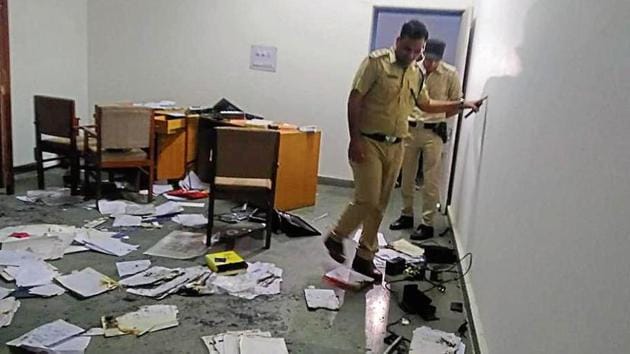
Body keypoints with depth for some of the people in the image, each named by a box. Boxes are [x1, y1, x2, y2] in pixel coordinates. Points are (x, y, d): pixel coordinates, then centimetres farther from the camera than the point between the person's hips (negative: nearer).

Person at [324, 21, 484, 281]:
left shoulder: (417, 74, 11)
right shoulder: (376, 62, -9)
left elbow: (426, 104, 25)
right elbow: (354, 100, -12)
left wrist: (461, 104, 17)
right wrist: (355, 139, -17)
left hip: (395, 147, 6)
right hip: (368, 142, -6)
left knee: (379, 205, 8)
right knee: (367, 200, -11)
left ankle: (365, 257, 18)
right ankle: (336, 237, 14)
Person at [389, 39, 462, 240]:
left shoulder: (450, 75, -6)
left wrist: (439, 118, -6)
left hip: (433, 132, -3)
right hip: (410, 129, 3)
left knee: (431, 180, 0)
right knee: (406, 176, 11)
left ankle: (427, 224, 9)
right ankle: (407, 215, 27)